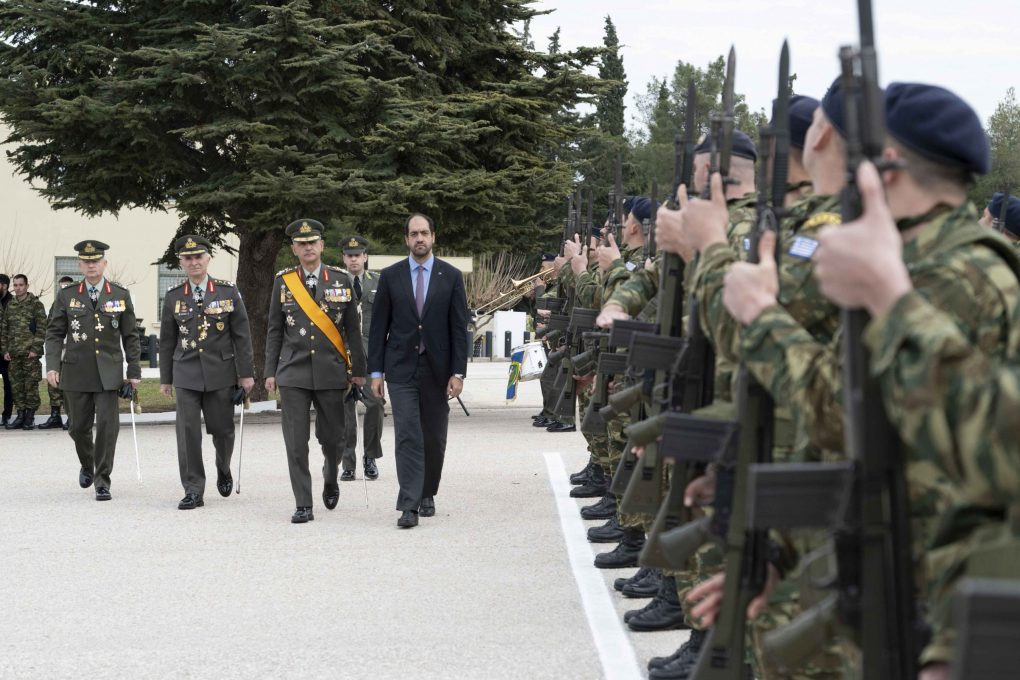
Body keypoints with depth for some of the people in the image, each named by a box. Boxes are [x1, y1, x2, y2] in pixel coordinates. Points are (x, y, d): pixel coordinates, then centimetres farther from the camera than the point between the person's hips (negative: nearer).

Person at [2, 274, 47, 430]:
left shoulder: (35, 304, -1)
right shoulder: (10, 305, 13)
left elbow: (42, 328, -6)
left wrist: (35, 349, -12)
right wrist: (5, 350, 8)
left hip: (30, 353, -5)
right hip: (13, 354, 5)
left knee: (31, 385, -3)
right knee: (16, 385, 6)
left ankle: (30, 417, 3)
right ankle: (21, 415, 13)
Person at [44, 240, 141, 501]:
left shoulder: (120, 295, 4)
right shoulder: (67, 296, 4)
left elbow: (130, 336, 6)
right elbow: (54, 333, 3)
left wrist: (134, 371, 2)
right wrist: (52, 366, -9)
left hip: (108, 372, -1)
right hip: (76, 372, 1)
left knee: (108, 424, -9)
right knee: (78, 426, 8)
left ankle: (102, 479, 0)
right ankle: (87, 465, 36)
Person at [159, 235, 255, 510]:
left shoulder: (228, 291, 1)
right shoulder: (173, 297, 5)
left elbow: (242, 335, 1)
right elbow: (167, 341, 11)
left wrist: (246, 373, -3)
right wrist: (166, 378, 11)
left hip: (221, 373, -1)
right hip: (186, 375, 1)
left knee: (223, 429, 6)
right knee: (188, 431, -6)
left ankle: (223, 470, 36)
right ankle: (193, 490, 0)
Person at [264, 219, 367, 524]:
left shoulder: (341, 279, 3)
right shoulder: (283, 281, 4)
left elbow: (353, 328, 7)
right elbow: (275, 330, 8)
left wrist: (358, 370, 5)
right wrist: (270, 372, 4)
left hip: (331, 372, 0)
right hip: (294, 373, 0)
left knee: (332, 437, 7)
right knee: (296, 441, -4)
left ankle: (330, 479, 37)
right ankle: (303, 505, 1)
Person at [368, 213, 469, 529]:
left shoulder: (451, 276, 2)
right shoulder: (390, 276, 3)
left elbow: (459, 328, 1)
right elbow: (379, 327, 4)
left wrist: (458, 372, -6)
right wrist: (375, 371, -1)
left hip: (437, 369, 1)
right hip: (401, 369, -1)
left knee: (434, 439, 8)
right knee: (408, 437, -9)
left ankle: (427, 495, 26)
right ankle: (409, 505, -12)